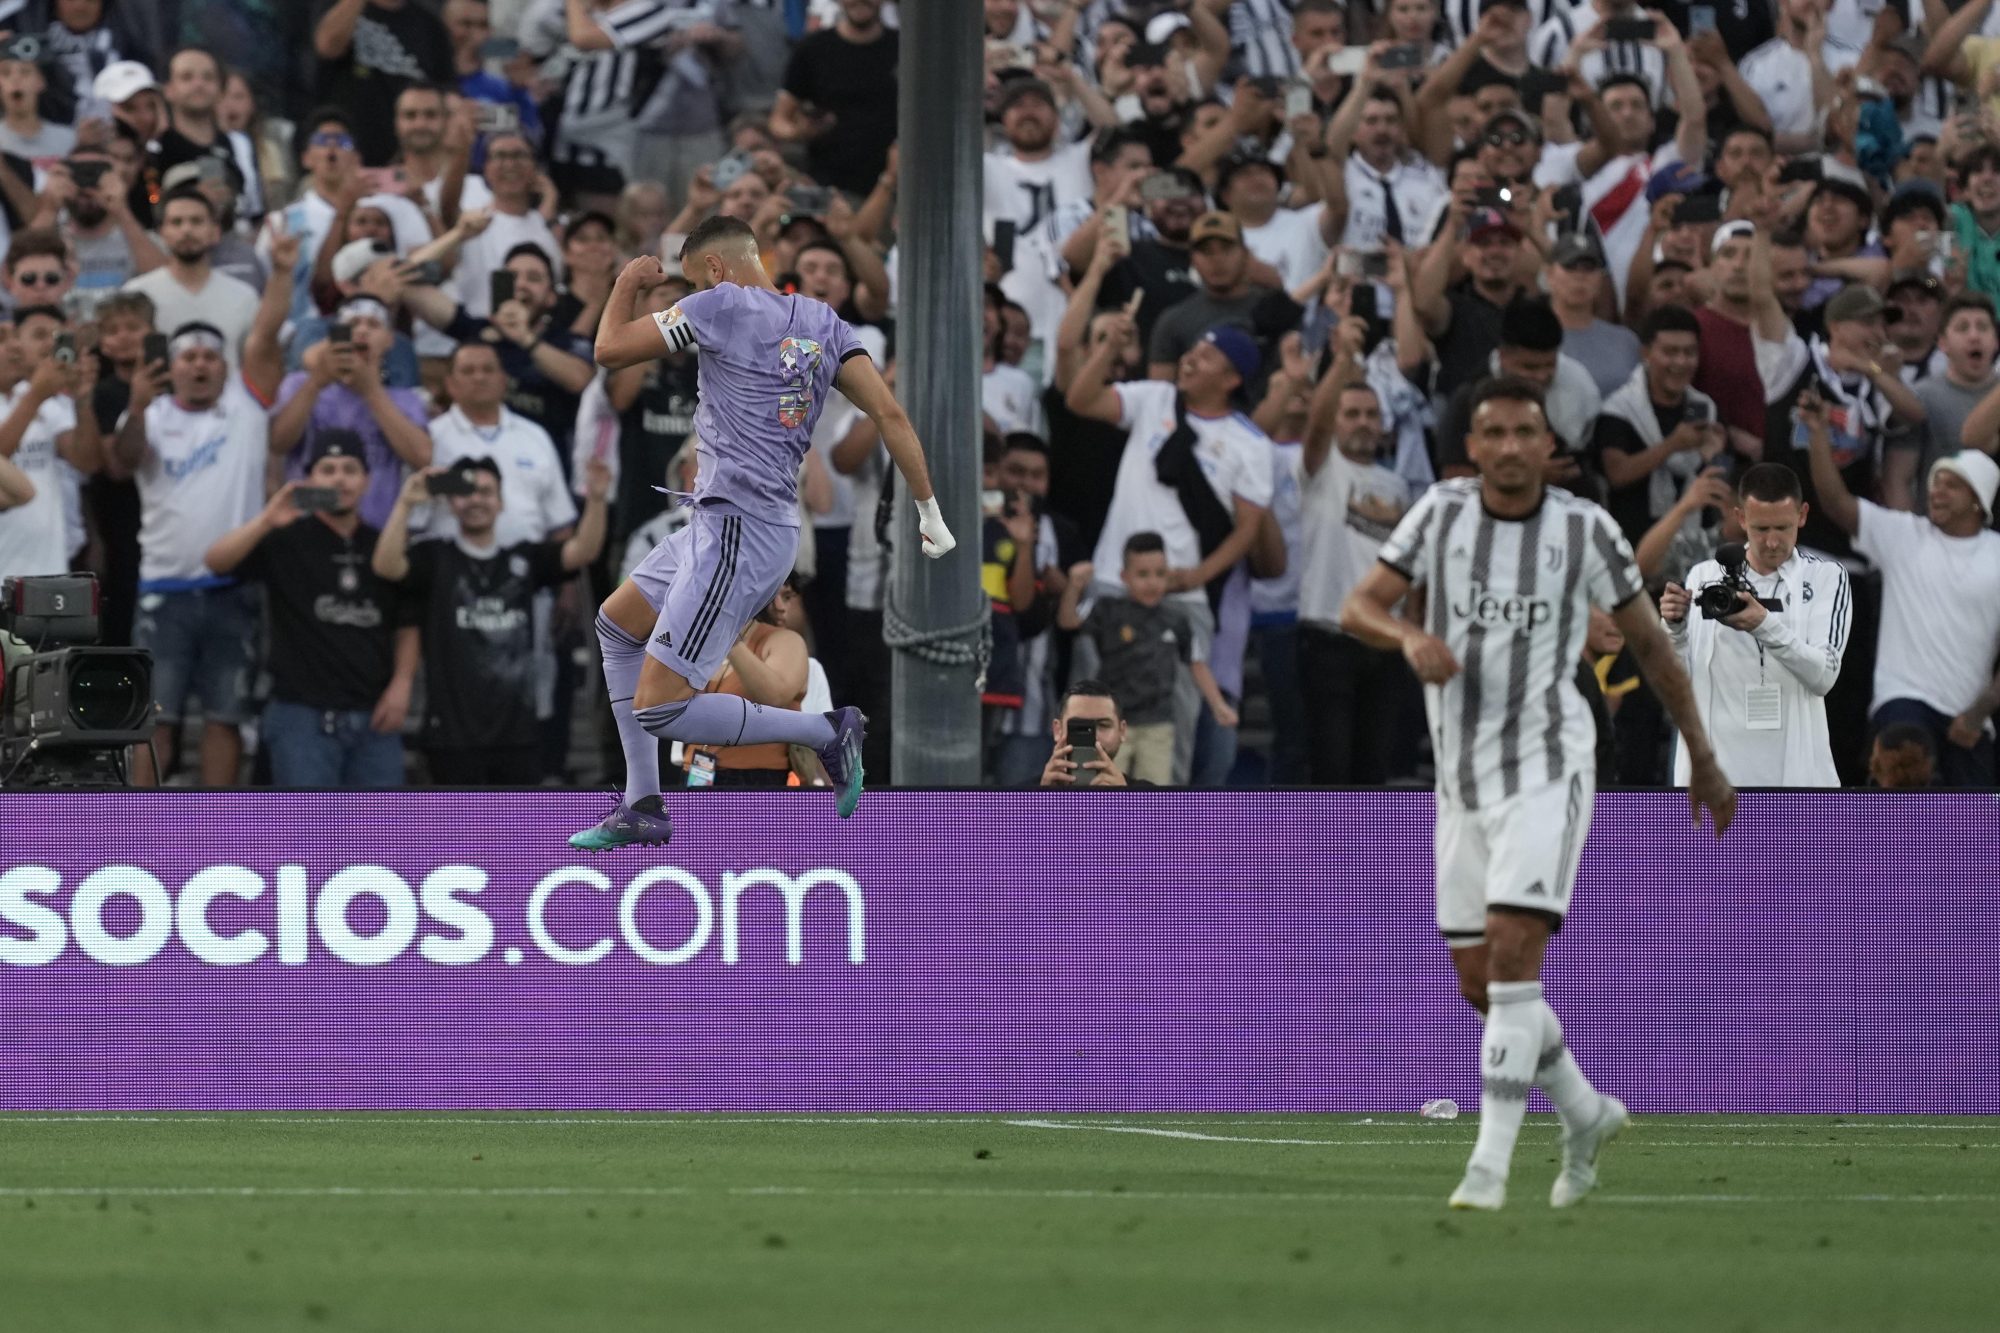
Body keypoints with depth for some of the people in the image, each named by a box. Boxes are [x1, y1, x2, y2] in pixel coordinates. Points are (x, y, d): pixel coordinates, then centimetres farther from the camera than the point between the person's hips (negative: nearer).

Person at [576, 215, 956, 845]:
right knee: (617, 623, 26)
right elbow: (888, 413, 4)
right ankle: (642, 806, 25)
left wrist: (627, 284, 16)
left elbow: (610, 350, -2)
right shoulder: (821, 321, 10)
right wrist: (929, 510, 6)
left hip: (736, 530, -10)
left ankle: (827, 731, -8)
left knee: (659, 710, -13)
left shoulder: (721, 304, -9)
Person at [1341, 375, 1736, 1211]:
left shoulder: (1585, 531, -4)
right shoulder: (1441, 513, 1)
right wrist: (1411, 636, -28)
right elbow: (1357, 609, -5)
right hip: (1463, 781, 4)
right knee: (1478, 984, 8)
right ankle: (1586, 1115, 30)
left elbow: (1650, 642, 6)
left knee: (1512, 953, -19)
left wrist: (1703, 759, 13)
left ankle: (1490, 1163, -18)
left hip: (1546, 770, -4)